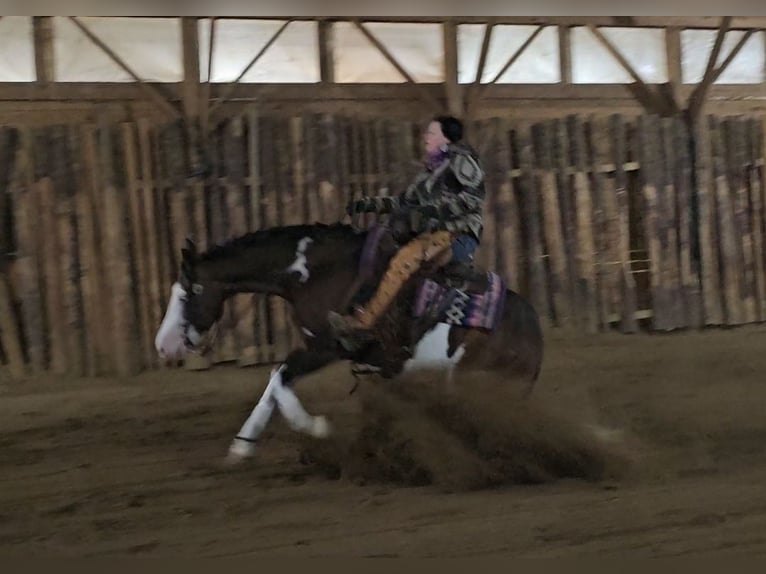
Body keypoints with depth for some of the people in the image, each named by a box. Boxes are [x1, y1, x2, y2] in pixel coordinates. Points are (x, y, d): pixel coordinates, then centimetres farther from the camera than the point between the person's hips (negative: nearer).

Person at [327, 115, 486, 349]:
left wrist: (436, 209, -22)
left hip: (459, 235, -10)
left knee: (406, 257, -33)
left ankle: (363, 321, -40)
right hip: (434, 234, 10)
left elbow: (474, 198, -12)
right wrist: (367, 204, 17)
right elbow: (405, 202, 27)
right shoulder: (431, 169, 25)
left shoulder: (460, 160, 1)